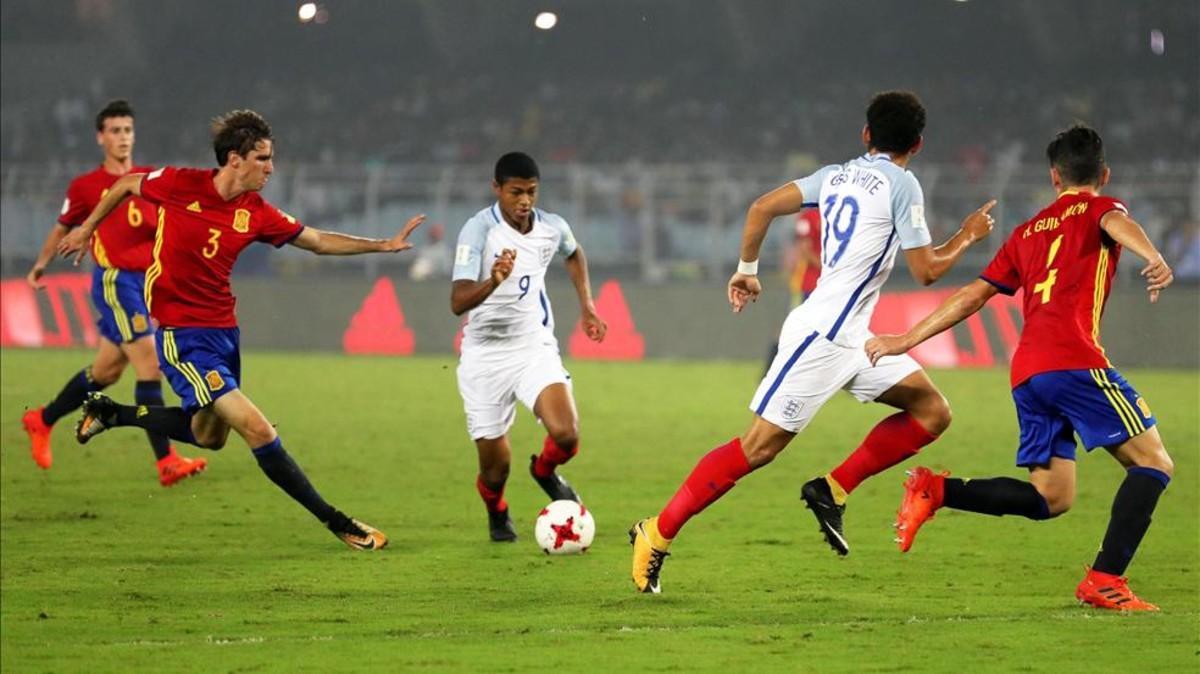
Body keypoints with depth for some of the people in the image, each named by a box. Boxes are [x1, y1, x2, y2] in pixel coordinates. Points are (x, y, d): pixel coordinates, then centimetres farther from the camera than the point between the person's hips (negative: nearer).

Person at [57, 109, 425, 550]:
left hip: (223, 329, 7)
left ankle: (110, 413, 40)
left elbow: (319, 241, 7)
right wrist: (86, 228, 13)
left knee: (208, 435, 23)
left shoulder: (256, 213, -2)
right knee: (258, 430, -14)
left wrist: (384, 245, -1)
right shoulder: (181, 185, -15)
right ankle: (335, 522, -8)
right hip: (182, 334, -7)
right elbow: (127, 185, 4)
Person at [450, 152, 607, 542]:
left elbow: (574, 254, 25)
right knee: (496, 465, 1)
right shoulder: (479, 230, -18)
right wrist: (493, 282, -46)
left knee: (565, 435, -22)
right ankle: (497, 514, 38)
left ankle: (545, 472, 15)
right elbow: (458, 302, -28)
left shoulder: (553, 228, -2)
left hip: (534, 349, 3)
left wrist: (587, 307, 19)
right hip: (485, 358, -3)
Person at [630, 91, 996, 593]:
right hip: (820, 335, -9)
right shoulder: (901, 184, -9)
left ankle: (833, 491, 3)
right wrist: (967, 237, 8)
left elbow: (761, 208, 9)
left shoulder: (837, 175, 13)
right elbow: (927, 270, -8)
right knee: (760, 445, -7)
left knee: (932, 411, 7)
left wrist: (746, 269, 20)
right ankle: (657, 532, -1)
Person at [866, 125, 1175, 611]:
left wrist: (907, 340, 29)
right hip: (1073, 361, -7)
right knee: (1153, 463, -3)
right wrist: (1153, 257, -35)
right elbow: (1117, 222, -15)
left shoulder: (1028, 232, 27)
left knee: (1050, 498, 11)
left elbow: (973, 295, 24)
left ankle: (935, 491, -2)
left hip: (1026, 372, 7)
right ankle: (1105, 580, -17)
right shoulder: (1097, 209, 11)